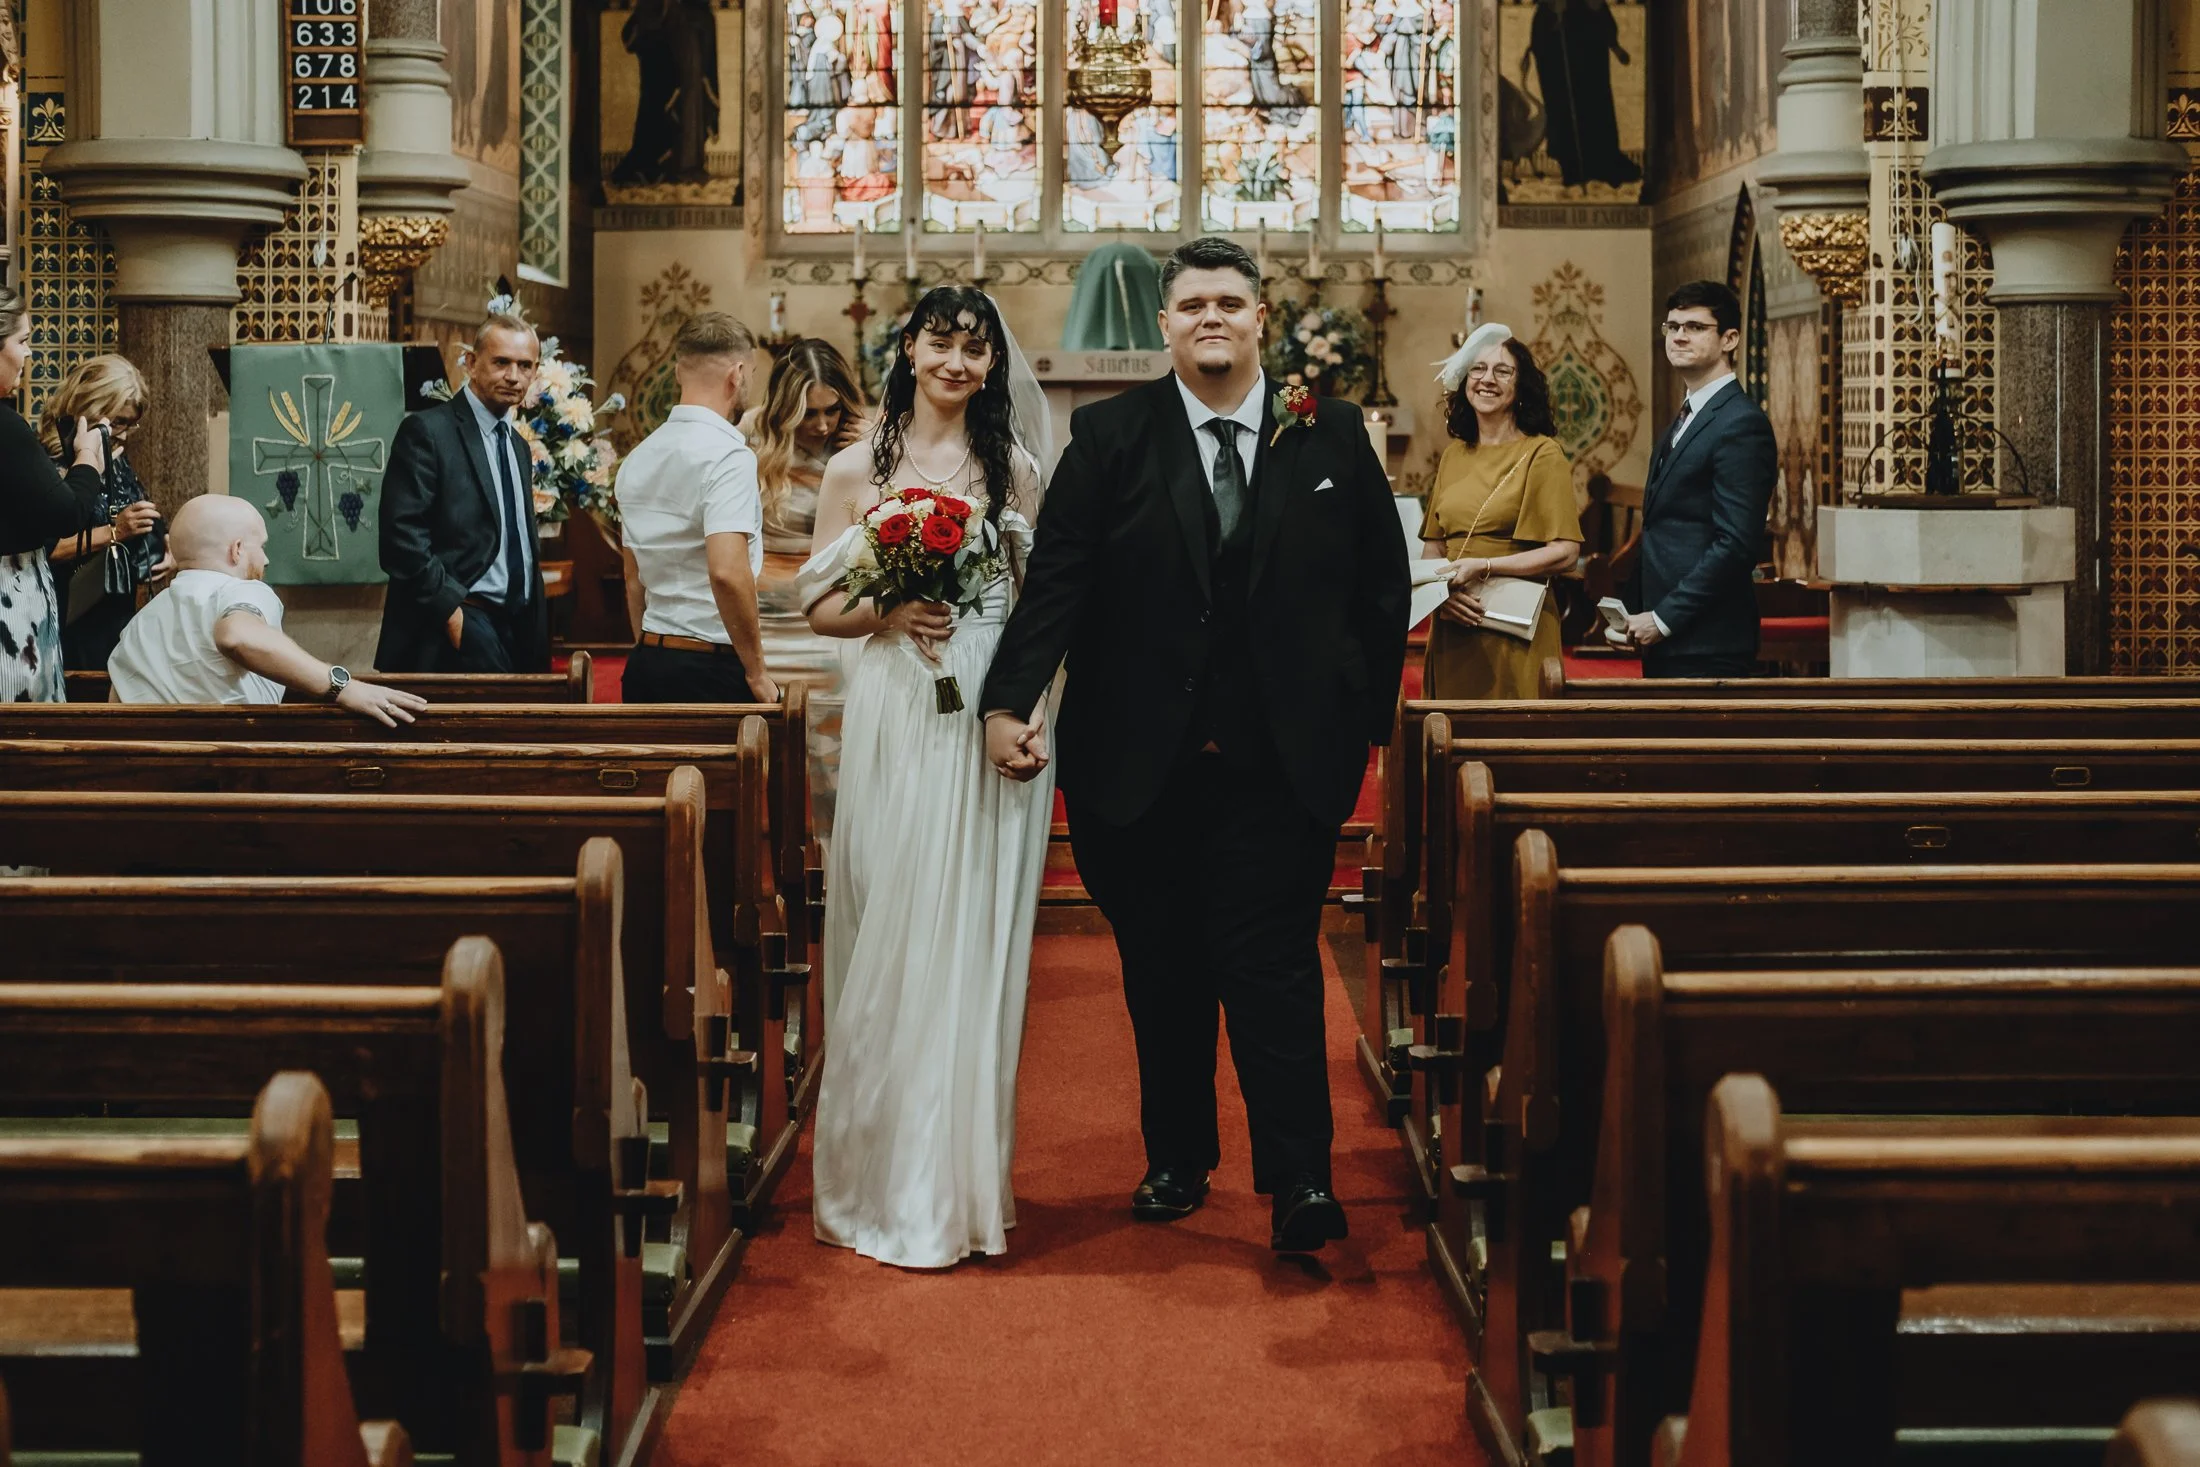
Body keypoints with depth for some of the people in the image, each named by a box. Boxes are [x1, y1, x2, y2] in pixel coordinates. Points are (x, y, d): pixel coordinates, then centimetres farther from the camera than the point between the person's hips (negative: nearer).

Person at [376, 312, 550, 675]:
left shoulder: (517, 444, 21)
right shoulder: (427, 431, -5)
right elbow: (402, 536, -14)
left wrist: (536, 628, 17)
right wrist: (450, 609, -18)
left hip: (517, 624, 8)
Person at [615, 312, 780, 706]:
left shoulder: (638, 458, 13)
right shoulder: (728, 455, -11)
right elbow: (727, 573, -23)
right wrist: (756, 672, -15)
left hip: (645, 663, 8)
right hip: (712, 669, -8)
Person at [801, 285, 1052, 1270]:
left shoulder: (1015, 470, 10)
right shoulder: (858, 469, 6)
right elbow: (820, 606, 6)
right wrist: (892, 613, -13)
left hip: (996, 726, 1)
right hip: (897, 721, -1)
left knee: (977, 944, 3)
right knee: (892, 940, -1)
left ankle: (964, 1179, 15)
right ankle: (887, 1179, 9)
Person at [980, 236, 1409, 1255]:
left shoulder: (1331, 437, 4)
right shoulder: (1111, 436, 2)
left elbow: (1382, 586, 8)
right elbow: (1057, 576, -6)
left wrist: (1368, 716, 5)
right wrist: (1010, 700, -17)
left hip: (1282, 764, -1)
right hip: (1141, 762, 1)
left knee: (1271, 962, -7)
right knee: (1162, 970, 11)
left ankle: (1298, 1179, -3)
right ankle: (1177, 1159, 24)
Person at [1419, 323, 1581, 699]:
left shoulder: (1541, 453, -5)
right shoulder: (1453, 456, 12)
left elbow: (1565, 551, -12)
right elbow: (1433, 547, 13)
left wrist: (1484, 567, -17)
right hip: (1452, 630, 5)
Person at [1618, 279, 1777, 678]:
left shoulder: (1742, 424, -11)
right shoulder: (1680, 424, 19)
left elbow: (1735, 543, -19)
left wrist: (1663, 618, -17)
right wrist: (1631, 614, 10)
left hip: (1706, 645, -9)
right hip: (1664, 643, 9)